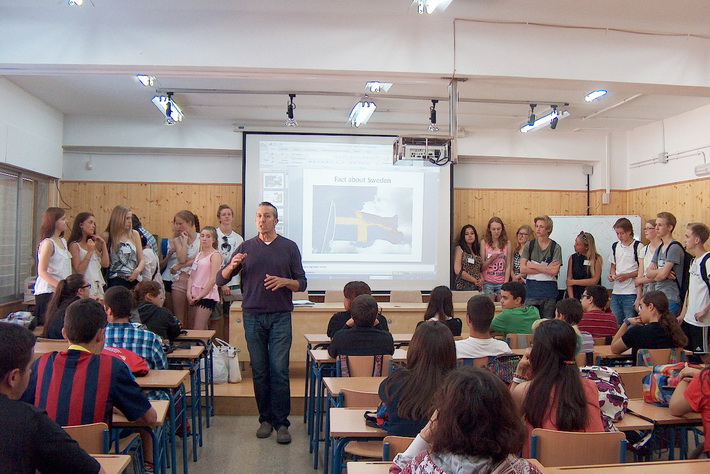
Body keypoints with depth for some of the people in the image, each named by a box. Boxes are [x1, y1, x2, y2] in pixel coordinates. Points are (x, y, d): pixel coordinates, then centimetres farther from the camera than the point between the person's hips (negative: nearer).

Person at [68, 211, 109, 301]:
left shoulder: (92, 244, 16)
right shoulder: (74, 245, -4)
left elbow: (105, 264, 8)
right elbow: (78, 270, -14)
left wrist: (103, 244, 7)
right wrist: (90, 252, -16)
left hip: (98, 286, 7)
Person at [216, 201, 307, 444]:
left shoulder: (289, 247, 5)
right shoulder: (246, 247, 8)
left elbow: (301, 283, 5)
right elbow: (220, 280, 6)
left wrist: (284, 281, -15)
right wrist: (232, 265, -14)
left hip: (280, 317, -2)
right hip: (253, 316, 2)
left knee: (279, 370, -4)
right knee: (259, 371, 7)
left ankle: (281, 422, 4)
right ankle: (265, 419, 19)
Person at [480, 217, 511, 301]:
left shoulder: (506, 244, 6)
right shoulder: (484, 243, 1)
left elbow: (508, 266, 5)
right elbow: (482, 266, 1)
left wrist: (506, 283, -3)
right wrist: (491, 258, -15)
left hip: (501, 282, 1)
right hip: (488, 282, -1)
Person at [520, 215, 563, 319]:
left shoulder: (555, 247, 0)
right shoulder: (529, 245, 3)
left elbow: (554, 271, -11)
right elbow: (522, 269, -5)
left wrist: (533, 265, -9)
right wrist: (546, 269, -10)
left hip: (549, 290, 0)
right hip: (531, 288, 1)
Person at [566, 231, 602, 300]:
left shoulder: (597, 259, -1)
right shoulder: (572, 258, 6)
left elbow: (595, 281, -6)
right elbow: (569, 280, 3)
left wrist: (574, 282, -4)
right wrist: (571, 299, -7)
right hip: (575, 296, 2)